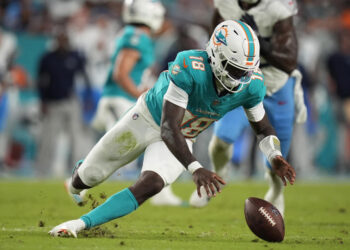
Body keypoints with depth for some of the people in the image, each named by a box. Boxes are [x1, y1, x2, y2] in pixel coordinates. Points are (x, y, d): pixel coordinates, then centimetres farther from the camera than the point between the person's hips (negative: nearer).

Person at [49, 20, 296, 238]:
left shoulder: (251, 84, -23)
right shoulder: (190, 68, -40)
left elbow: (263, 128, -5)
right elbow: (168, 130, -42)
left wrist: (276, 157, -26)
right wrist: (196, 169, -54)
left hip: (182, 139, 3)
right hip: (147, 118, -3)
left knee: (151, 185, -25)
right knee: (89, 176, 12)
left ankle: (82, 223, -20)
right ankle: (77, 181, 50)